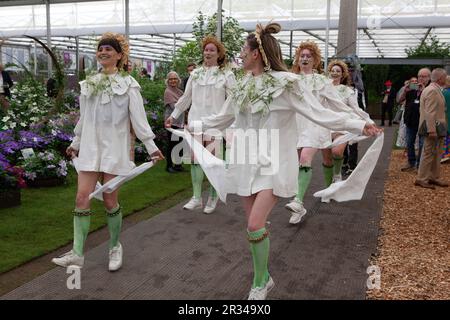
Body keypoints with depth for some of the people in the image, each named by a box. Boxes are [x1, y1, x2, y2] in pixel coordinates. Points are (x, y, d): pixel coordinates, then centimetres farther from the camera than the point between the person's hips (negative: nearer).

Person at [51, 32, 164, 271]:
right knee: (82, 198, -3)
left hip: (114, 148, -4)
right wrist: (75, 143, 24)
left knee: (110, 201, 1)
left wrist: (151, 146, -9)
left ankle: (115, 247, 22)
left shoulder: (128, 84, -2)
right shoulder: (89, 83, 11)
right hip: (90, 147, 4)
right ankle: (77, 253, 3)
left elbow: (138, 118, -5)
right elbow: (83, 117, 19)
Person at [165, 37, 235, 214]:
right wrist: (173, 115, 18)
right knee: (195, 159, 3)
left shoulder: (226, 74, 1)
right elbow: (186, 98, 18)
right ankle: (196, 198, 11)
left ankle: (213, 197, 14)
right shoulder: (195, 73, 13)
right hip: (196, 120, 4)